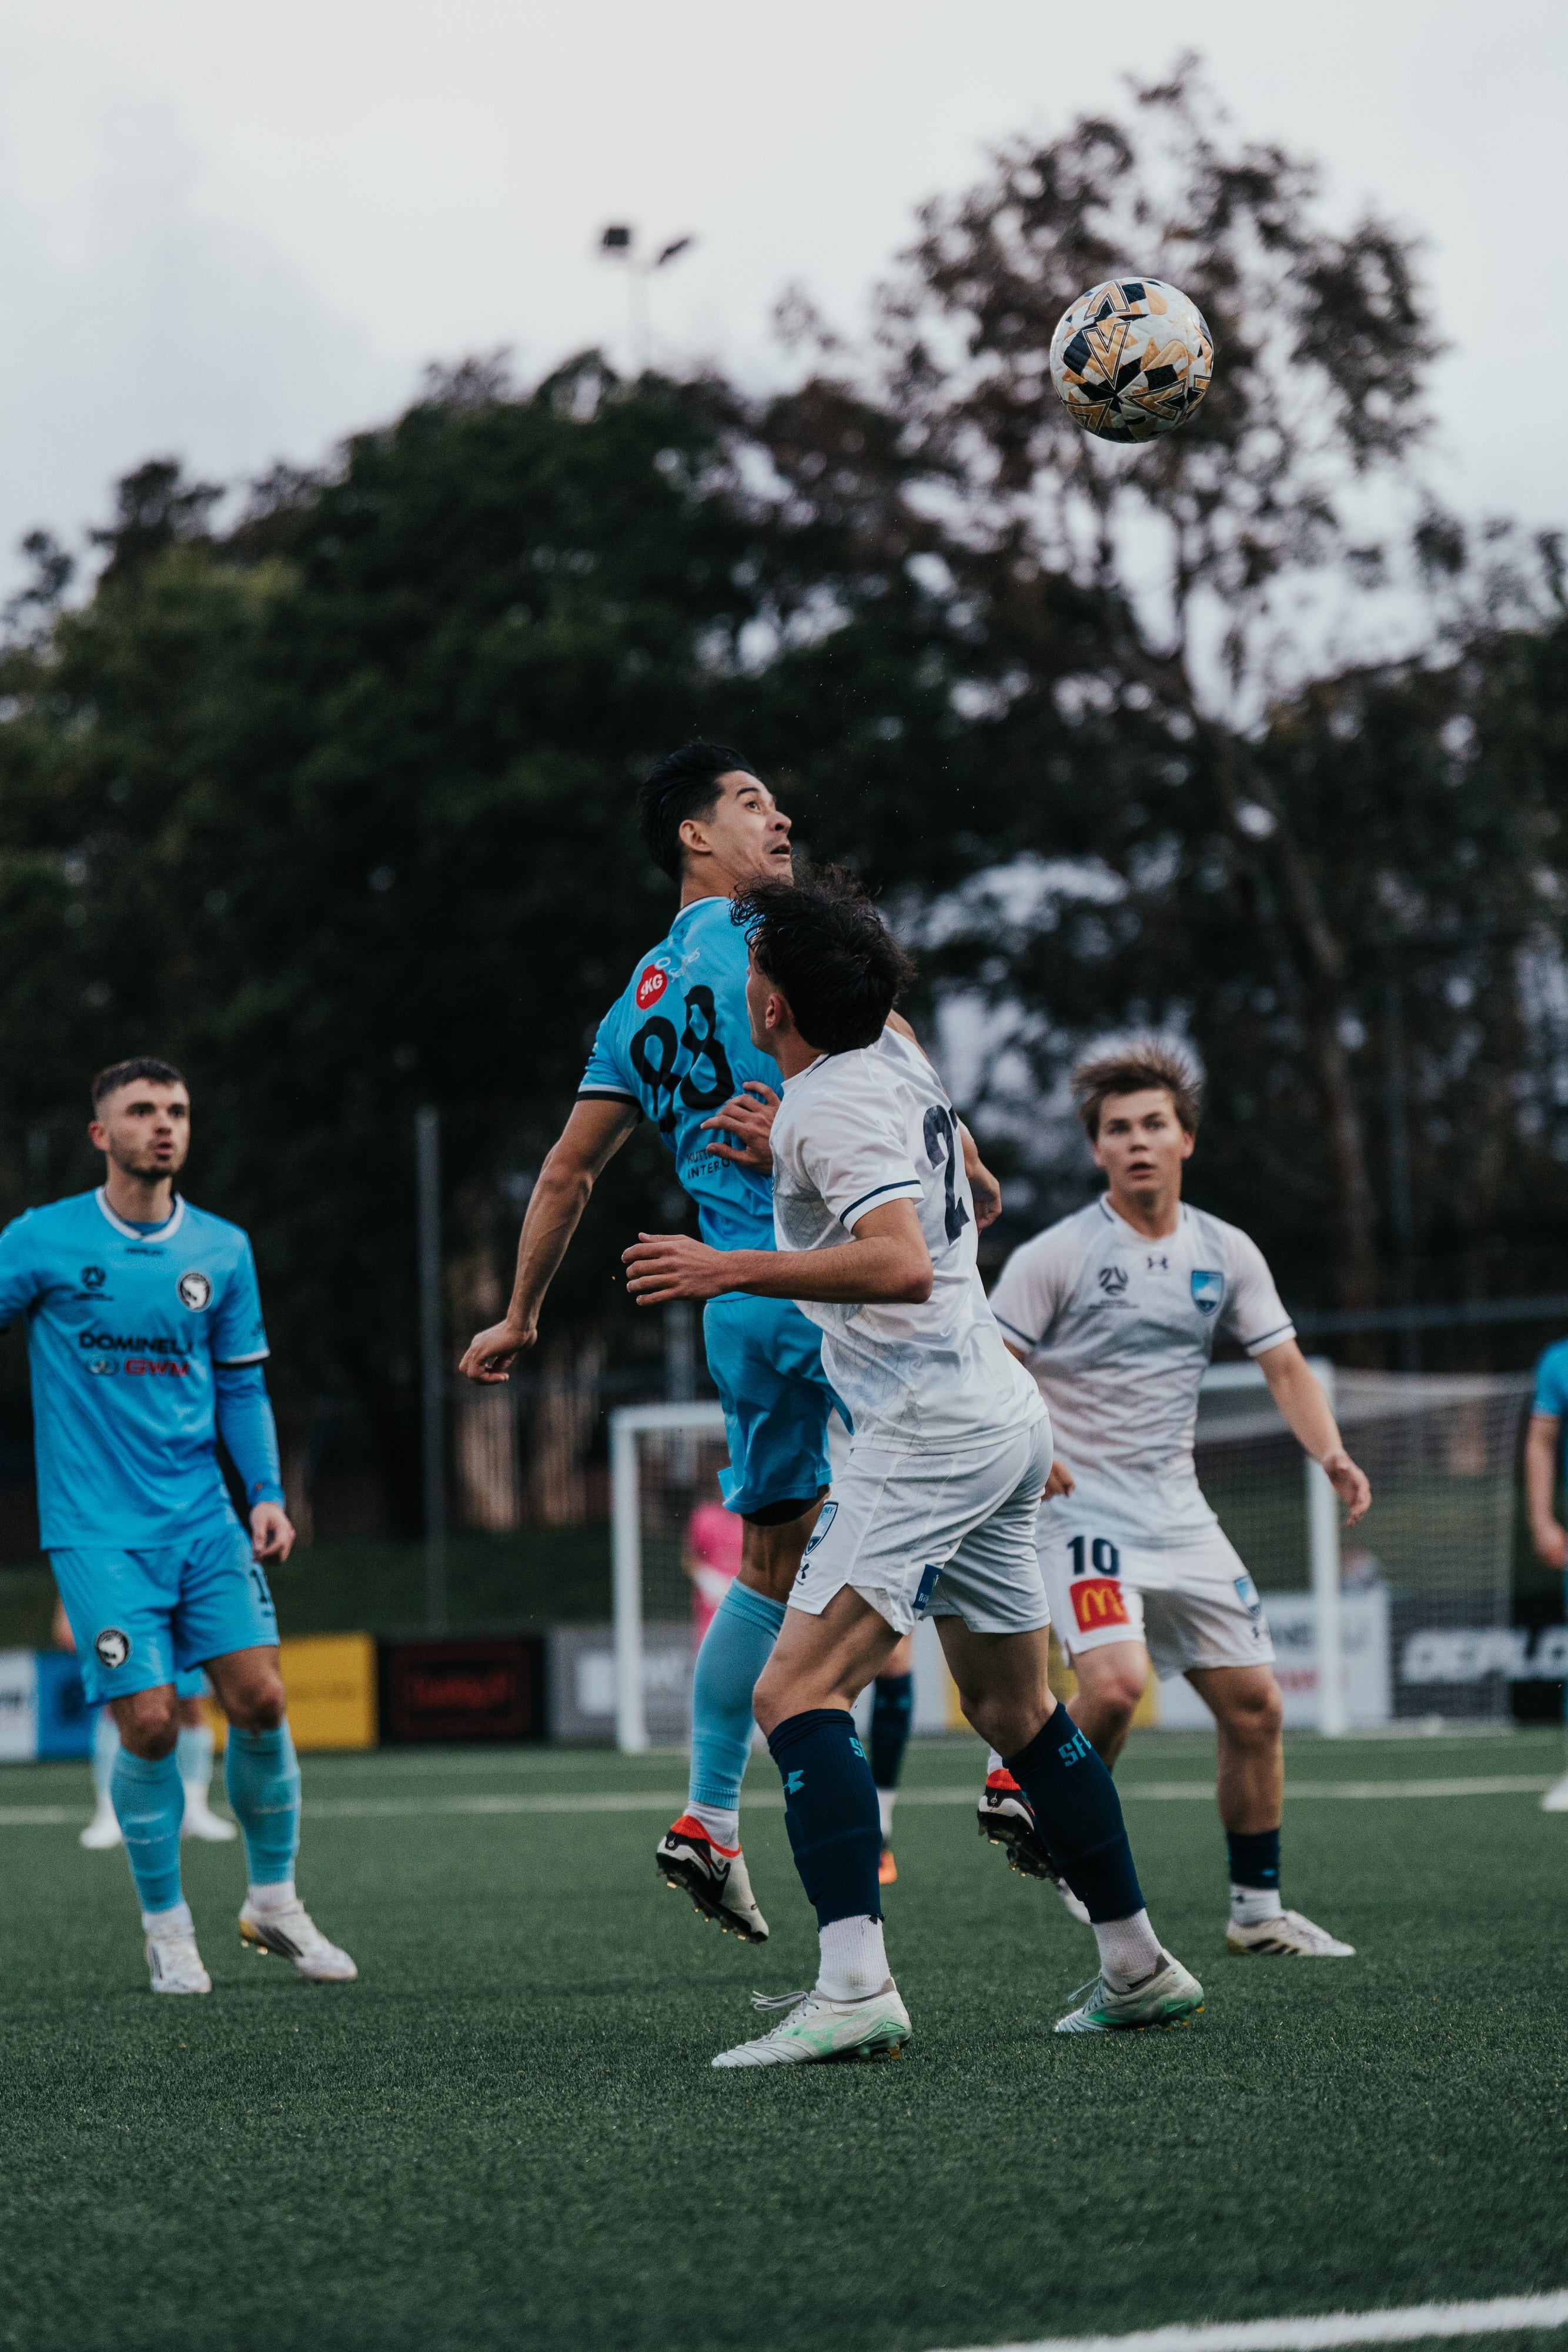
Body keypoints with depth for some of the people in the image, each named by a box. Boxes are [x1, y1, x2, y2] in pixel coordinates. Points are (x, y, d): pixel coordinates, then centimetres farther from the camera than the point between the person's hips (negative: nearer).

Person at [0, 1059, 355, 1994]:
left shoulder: (223, 1249, 8)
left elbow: (242, 1386, 14)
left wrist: (267, 1492, 3)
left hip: (205, 1519, 3)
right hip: (98, 1530, -3)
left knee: (260, 1699, -8)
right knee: (150, 1723, -11)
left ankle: (274, 1901, 13)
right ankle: (167, 1926, 9)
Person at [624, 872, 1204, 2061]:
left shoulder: (832, 1107, -14)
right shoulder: (898, 1059, 12)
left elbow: (900, 1263, -29)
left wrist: (732, 1269, -30)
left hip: (931, 1430, -10)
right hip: (1004, 1416, 10)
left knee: (798, 1689, -16)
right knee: (1015, 1706, 19)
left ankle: (854, 1987, -28)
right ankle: (1140, 1964, 25)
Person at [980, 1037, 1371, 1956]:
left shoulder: (1227, 1254, 5)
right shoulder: (1055, 1256, -10)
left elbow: (1285, 1366, 10)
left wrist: (1332, 1453, -8)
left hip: (1179, 1515, 6)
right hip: (1080, 1506, -5)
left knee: (1255, 1705, 4)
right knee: (1116, 1681, -29)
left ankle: (1258, 1910, 18)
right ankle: (1028, 1793, -1)